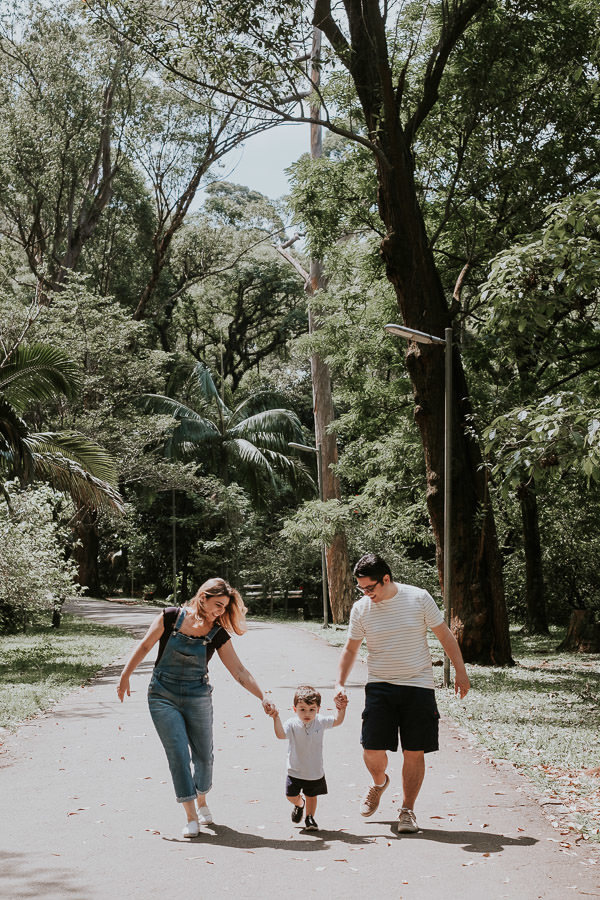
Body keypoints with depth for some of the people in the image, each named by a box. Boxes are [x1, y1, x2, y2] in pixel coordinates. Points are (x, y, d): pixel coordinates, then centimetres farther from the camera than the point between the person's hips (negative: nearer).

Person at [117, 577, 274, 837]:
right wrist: (125, 677, 1)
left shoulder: (218, 635, -6)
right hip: (163, 696, -2)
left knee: (203, 755, 7)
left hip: (198, 698, 2)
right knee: (178, 754, -9)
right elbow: (144, 646, 0)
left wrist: (262, 697, -13)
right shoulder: (171, 617, -10)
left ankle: (201, 801, 35)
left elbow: (239, 672, -5)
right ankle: (191, 817, -2)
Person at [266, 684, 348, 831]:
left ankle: (309, 817, 36)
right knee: (291, 796, 1)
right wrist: (276, 718, -46)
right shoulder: (292, 724, -17)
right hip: (295, 771, -1)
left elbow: (337, 721, 4)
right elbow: (281, 735, -33)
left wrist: (341, 709, -14)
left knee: (311, 796, 13)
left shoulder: (320, 721, -8)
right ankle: (299, 804, 35)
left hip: (316, 771, 2)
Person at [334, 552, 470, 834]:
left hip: (418, 685, -1)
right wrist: (340, 683, 2)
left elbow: (445, 635, 4)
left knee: (414, 752, -2)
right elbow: (350, 649, 12)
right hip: (379, 686, 1)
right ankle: (379, 782, 28)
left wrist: (460, 671, 4)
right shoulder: (360, 608, 1)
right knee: (372, 749, -5)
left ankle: (407, 811, 13)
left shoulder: (419, 598, -5)